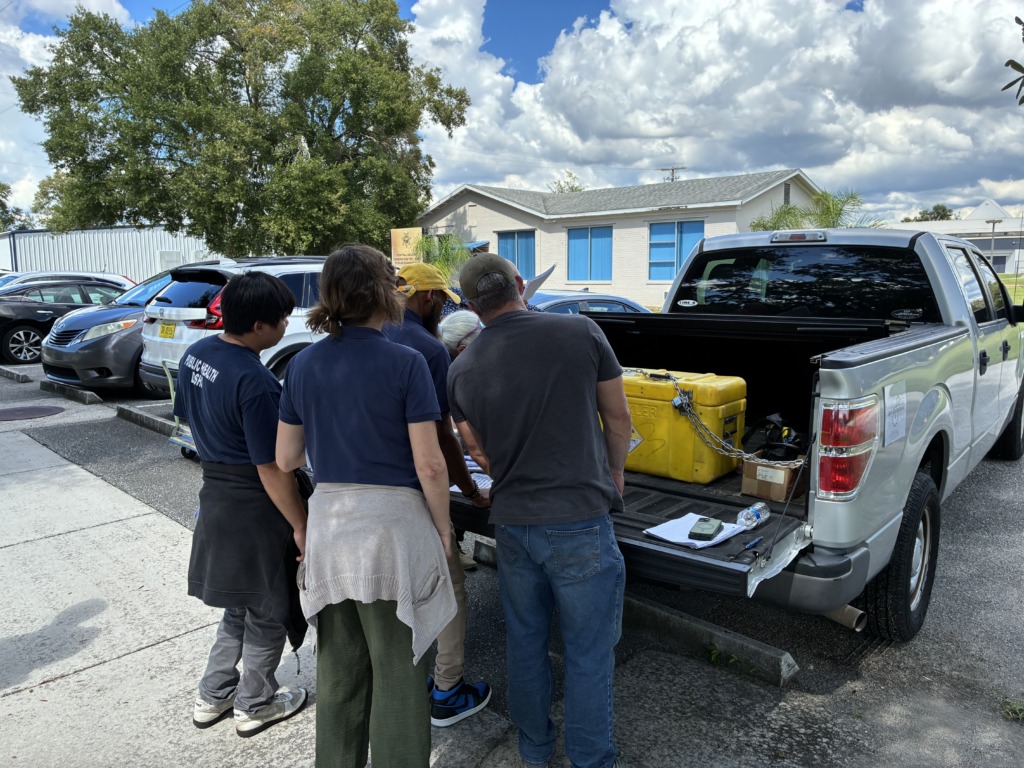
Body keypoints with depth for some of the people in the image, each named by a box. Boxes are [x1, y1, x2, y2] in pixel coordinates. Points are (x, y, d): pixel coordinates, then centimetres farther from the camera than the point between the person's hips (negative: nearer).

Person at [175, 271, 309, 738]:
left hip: (215, 494, 8)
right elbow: (271, 468, -23)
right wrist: (300, 527, -15)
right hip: (254, 507, -8)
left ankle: (213, 696, 38)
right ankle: (254, 706, 30)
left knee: (239, 605, 26)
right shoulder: (254, 381, -26)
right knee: (268, 612, 13)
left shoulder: (196, 355, 0)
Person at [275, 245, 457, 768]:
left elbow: (286, 458, 7)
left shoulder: (302, 366, 2)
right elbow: (429, 465, -14)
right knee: (397, 671, 11)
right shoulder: (404, 363, -13)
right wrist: (443, 527, 0)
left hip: (328, 522, 5)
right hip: (392, 523, -5)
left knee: (338, 666, 22)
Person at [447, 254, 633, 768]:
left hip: (512, 523, 4)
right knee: (588, 652, 12)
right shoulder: (581, 332, -11)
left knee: (524, 640, 22)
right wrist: (614, 472, 18)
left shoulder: (461, 370, -4)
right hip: (581, 521, -3)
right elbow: (618, 419, 0)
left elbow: (480, 454, 8)